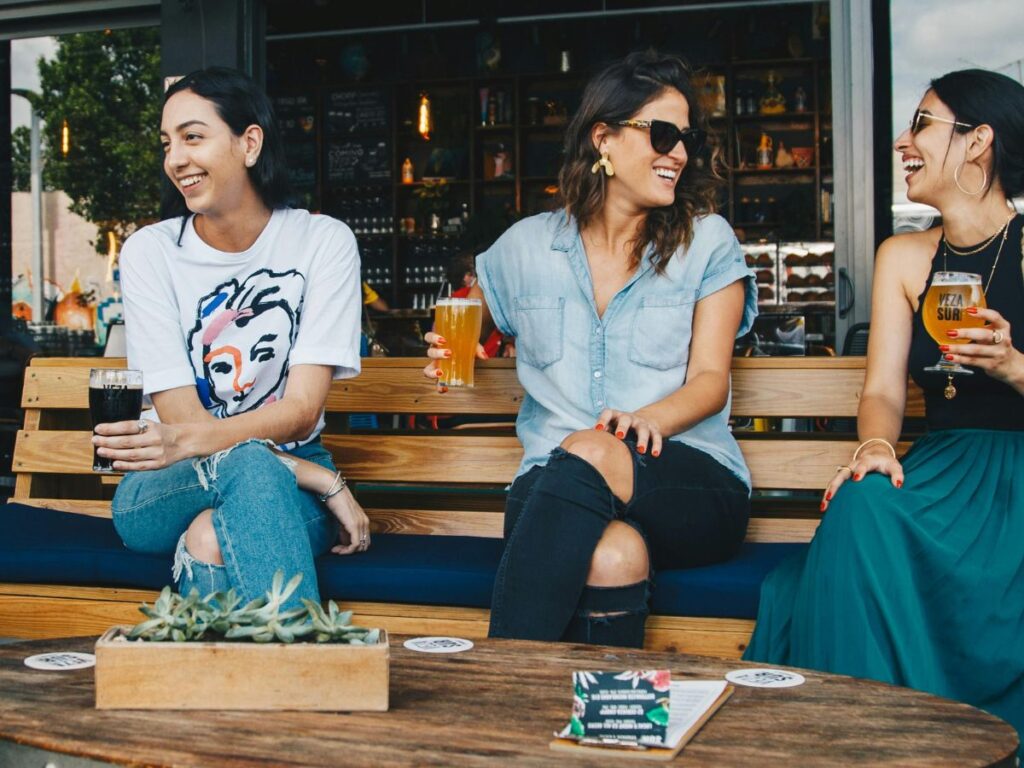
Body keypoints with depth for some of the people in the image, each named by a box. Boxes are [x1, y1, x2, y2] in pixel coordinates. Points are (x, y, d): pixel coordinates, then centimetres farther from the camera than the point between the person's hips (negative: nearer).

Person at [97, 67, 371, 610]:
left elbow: (302, 410, -13)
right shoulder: (150, 251, -3)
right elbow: (181, 417, -11)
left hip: (289, 487, -1)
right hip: (164, 494, 1)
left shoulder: (323, 241, -4)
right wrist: (325, 482, -22)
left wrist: (185, 441, -33)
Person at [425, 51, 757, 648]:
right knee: (613, 556, -38)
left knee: (588, 455, -37)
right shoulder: (527, 246, 15)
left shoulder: (708, 242, 10)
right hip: (554, 482, 1)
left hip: (695, 486, 0)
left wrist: (649, 419, -22)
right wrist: (454, 351, 5)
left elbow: (711, 379, 2)